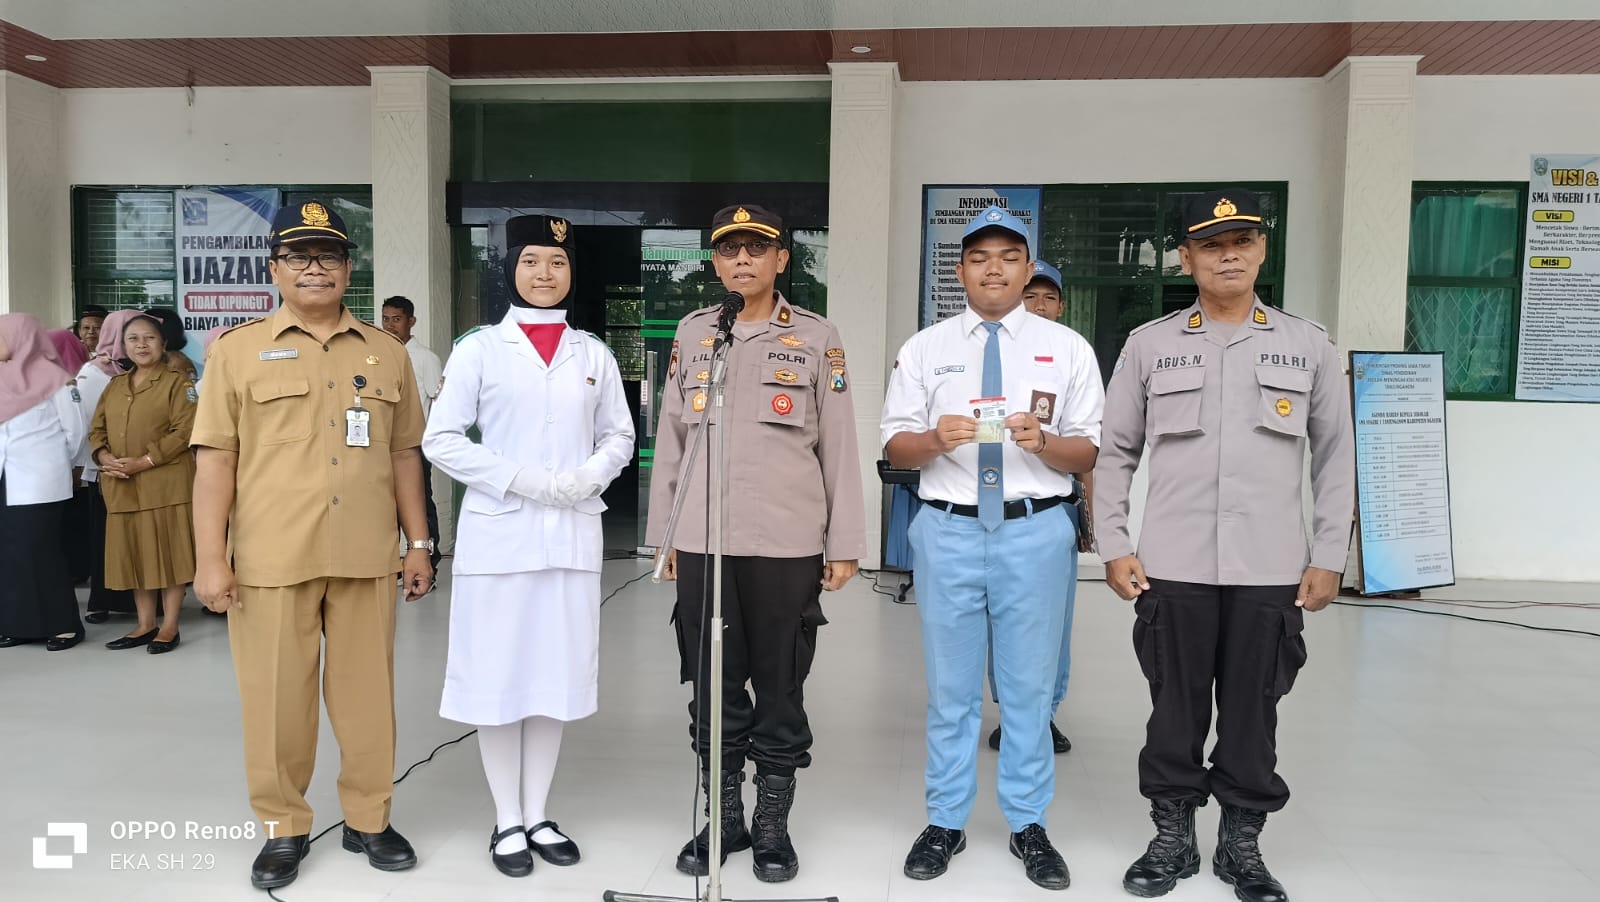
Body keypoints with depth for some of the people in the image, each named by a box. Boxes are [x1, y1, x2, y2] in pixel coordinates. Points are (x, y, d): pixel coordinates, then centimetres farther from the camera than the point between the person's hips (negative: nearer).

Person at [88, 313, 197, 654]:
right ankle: (145, 624, 19)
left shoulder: (177, 382, -2)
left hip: (165, 483, -6)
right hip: (122, 487, 6)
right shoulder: (114, 387, 16)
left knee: (168, 551, -2)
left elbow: (184, 432, -11)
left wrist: (143, 462, -18)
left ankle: (169, 626, 6)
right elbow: (97, 430, 15)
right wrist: (105, 457, -6)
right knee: (133, 553, 9)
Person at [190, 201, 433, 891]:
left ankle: (368, 819, 25)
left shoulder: (386, 352, 10)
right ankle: (283, 828, 25)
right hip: (270, 560, -1)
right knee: (276, 697, 7)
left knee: (368, 691, 9)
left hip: (366, 557, 2)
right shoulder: (238, 350, 3)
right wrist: (211, 557, -6)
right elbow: (215, 459, 0)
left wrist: (418, 542, 8)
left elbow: (403, 453, 12)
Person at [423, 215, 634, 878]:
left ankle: (537, 814, 25)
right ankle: (507, 821, 20)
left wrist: (589, 475, -8)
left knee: (557, 673, 9)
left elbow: (619, 435, 12)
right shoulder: (480, 348, 0)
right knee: (499, 674, 3)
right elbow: (441, 438, -3)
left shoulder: (593, 354, 8)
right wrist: (520, 479, -14)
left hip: (573, 533, 3)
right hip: (499, 533, -2)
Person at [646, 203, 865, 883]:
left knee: (780, 691, 7)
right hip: (701, 542, 3)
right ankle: (723, 818, 27)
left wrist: (844, 545, -1)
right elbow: (670, 440, 11)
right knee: (712, 688, 11)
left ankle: (772, 825, 23)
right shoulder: (691, 334, 10)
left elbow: (839, 446, 1)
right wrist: (664, 535, 9)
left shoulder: (817, 337, 2)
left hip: (787, 545, -2)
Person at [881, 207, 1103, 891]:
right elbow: (894, 446, 4)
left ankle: (1028, 825, 27)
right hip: (948, 530, 1)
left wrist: (1044, 442, -18)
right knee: (950, 688, 10)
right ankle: (945, 822, 26)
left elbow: (1089, 453, 2)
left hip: (1035, 531, 0)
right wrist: (936, 438, -17)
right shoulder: (924, 348, 6)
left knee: (1029, 687, 10)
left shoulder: (1067, 348, 4)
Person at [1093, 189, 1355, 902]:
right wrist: (1114, 547, -1)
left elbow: (1336, 458, 8)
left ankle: (1241, 844, 27)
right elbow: (1115, 452, 6)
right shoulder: (1148, 345, 4)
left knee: (1253, 712, 10)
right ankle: (1172, 838, 25)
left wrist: (1328, 557, 3)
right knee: (1176, 709, 9)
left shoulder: (1309, 347, 6)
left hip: (1270, 571, 1)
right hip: (1172, 568, 0)